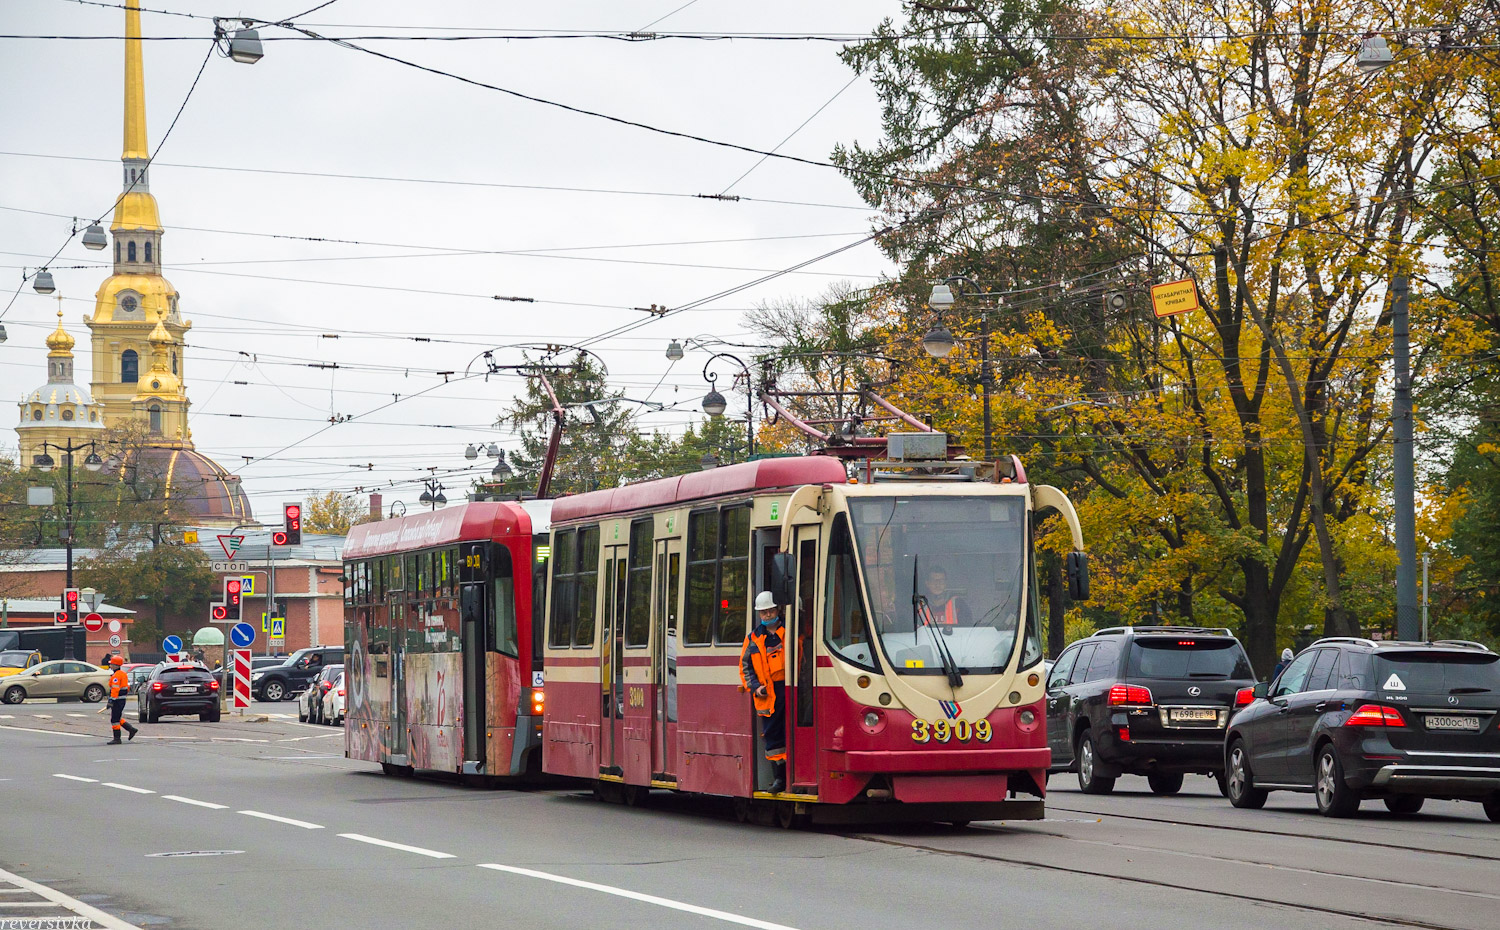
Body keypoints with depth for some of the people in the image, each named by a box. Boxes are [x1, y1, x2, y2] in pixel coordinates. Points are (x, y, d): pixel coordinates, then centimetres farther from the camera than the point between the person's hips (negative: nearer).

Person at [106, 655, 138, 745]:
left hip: (117, 700, -10)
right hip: (123, 699, 10)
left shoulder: (116, 675, -17)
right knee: (118, 718, 18)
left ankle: (117, 739, -2)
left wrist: (111, 700, -25)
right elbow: (127, 686, 22)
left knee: (115, 719, -4)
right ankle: (131, 729, 13)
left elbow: (115, 689, -24)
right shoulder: (124, 674, 14)